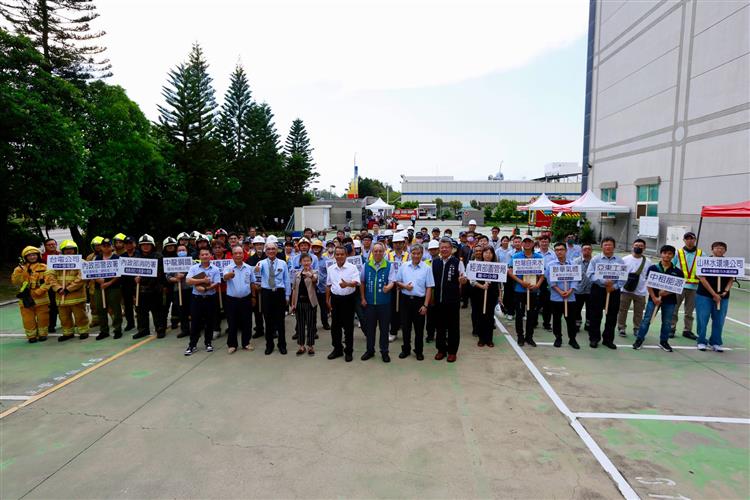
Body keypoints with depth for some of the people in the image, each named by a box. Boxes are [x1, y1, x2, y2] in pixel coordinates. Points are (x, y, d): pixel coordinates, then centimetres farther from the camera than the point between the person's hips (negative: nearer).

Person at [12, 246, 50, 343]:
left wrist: (36, 292, -16)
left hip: (41, 298, -2)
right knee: (28, 319, 6)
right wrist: (18, 271, -17)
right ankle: (31, 336, 17)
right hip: (25, 298, 2)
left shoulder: (44, 267, 0)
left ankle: (42, 334, 21)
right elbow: (15, 282, -2)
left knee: (42, 318, 7)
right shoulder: (20, 268, 7)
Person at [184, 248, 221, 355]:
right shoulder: (194, 268, 4)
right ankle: (192, 345, 10)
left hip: (210, 298, 0)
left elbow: (216, 284, -8)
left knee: (209, 321, 8)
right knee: (195, 322, 3)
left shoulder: (215, 269, 1)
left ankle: (208, 343, 22)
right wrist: (202, 280, -17)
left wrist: (205, 288, -20)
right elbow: (188, 281, -9)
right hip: (196, 298, 0)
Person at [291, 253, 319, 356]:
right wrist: (292, 304, 6)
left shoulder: (314, 272, -5)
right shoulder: (297, 274, 7)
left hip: (310, 302, -3)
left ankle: (310, 346, 15)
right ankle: (301, 346, 20)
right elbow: (294, 289, 10)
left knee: (311, 324, 4)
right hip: (299, 302, 4)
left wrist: (311, 275, -54)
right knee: (300, 324, 10)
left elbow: (315, 280, -30)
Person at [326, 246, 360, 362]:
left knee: (348, 326, 4)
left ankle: (348, 351, 16)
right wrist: (327, 300, 13)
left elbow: (356, 282, -19)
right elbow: (328, 285, 15)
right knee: (335, 325, 11)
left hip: (348, 299, -4)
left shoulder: (352, 267, -8)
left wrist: (347, 284, -39)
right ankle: (337, 349, 26)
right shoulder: (330, 269, 6)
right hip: (335, 299, 4)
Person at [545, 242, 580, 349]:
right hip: (556, 297, -1)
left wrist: (570, 291, -13)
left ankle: (572, 339, 19)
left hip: (570, 297, 1)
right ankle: (558, 338, 20)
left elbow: (575, 279, -1)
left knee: (571, 318, 6)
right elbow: (550, 280, -6)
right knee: (556, 318, 8)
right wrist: (560, 291, -14)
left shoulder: (572, 264, 4)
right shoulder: (550, 264, 0)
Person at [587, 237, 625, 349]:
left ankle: (608, 339, 22)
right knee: (596, 316, 4)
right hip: (598, 290, -2)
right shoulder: (595, 259, 0)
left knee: (612, 317, 9)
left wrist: (615, 286, -13)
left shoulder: (620, 260, 6)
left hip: (614, 291, 2)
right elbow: (590, 274, -10)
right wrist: (604, 282, -20)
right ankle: (594, 339, 15)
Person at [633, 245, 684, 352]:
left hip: (670, 300, 2)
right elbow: (648, 284, -2)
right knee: (647, 320, -2)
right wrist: (654, 298, -11)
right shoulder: (653, 268, -2)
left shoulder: (677, 271, 1)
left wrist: (667, 292, -16)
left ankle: (663, 341, 26)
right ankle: (639, 339, 7)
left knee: (667, 322, 11)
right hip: (654, 298, -2)